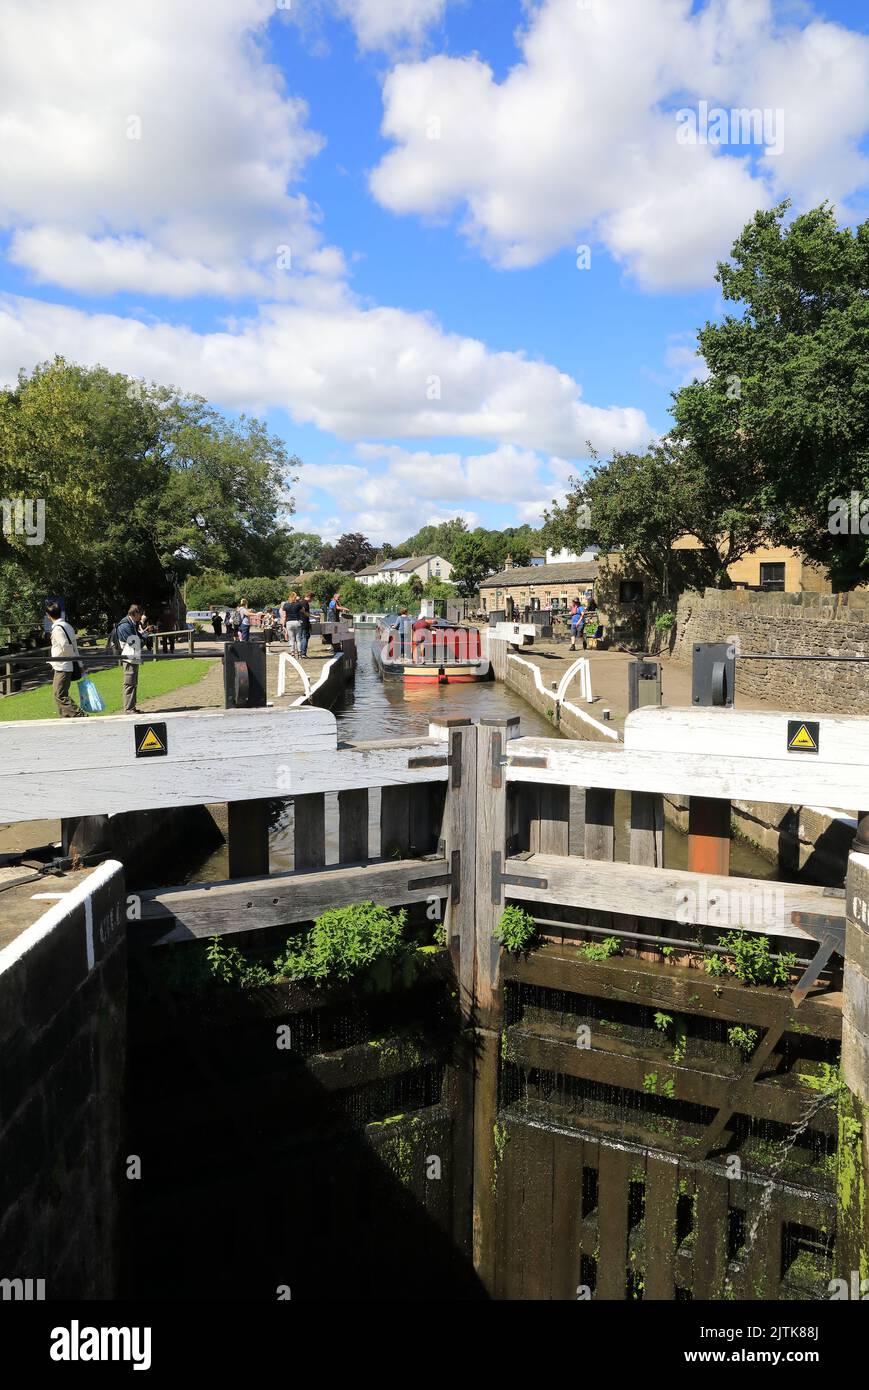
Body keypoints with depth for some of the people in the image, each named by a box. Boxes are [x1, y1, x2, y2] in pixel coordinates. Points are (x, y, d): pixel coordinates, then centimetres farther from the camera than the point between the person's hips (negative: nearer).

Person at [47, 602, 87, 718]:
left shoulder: (57, 628, -14)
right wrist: (79, 665, 18)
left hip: (62, 666, -9)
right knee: (62, 695, 15)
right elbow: (74, 647, 15)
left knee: (60, 695, -9)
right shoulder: (67, 626, 13)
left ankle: (80, 716, -16)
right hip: (69, 666, 9)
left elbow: (66, 647, -21)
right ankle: (66, 719, 18)